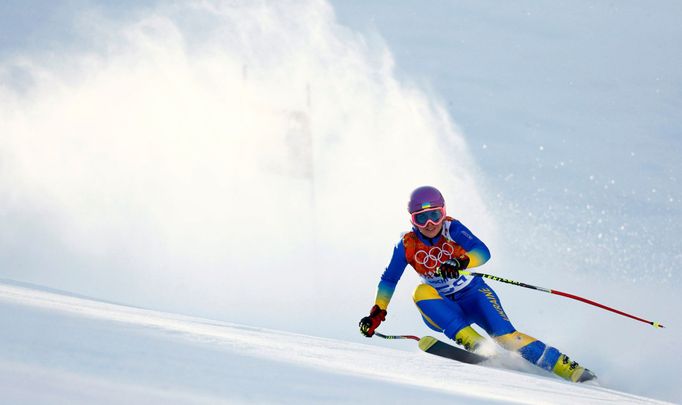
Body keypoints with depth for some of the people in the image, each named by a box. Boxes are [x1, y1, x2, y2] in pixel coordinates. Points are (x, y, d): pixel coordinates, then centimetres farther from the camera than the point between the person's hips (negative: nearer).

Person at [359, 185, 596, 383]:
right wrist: (377, 312, -5)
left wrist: (460, 262, -49)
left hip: (473, 295, -2)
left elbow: (483, 252, -30)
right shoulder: (408, 245, -9)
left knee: (506, 336, -25)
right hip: (444, 310, 2)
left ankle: (564, 366, -22)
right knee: (422, 292, -30)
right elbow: (389, 279, 2)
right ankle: (473, 343, -35)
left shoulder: (452, 229, -15)